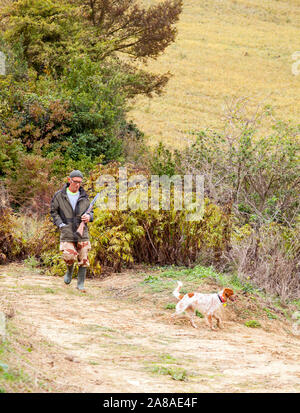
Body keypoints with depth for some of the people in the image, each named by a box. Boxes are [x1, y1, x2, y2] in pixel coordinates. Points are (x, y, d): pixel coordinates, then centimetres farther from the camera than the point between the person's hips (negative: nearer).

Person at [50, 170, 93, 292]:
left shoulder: (84, 196, 8)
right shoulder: (60, 195, 1)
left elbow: (90, 212, 16)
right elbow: (53, 211, 8)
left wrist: (89, 217, -8)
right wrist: (60, 224, -5)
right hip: (67, 231, -2)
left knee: (83, 258, 0)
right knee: (69, 256, -16)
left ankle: (81, 283, 13)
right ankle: (70, 270, 18)